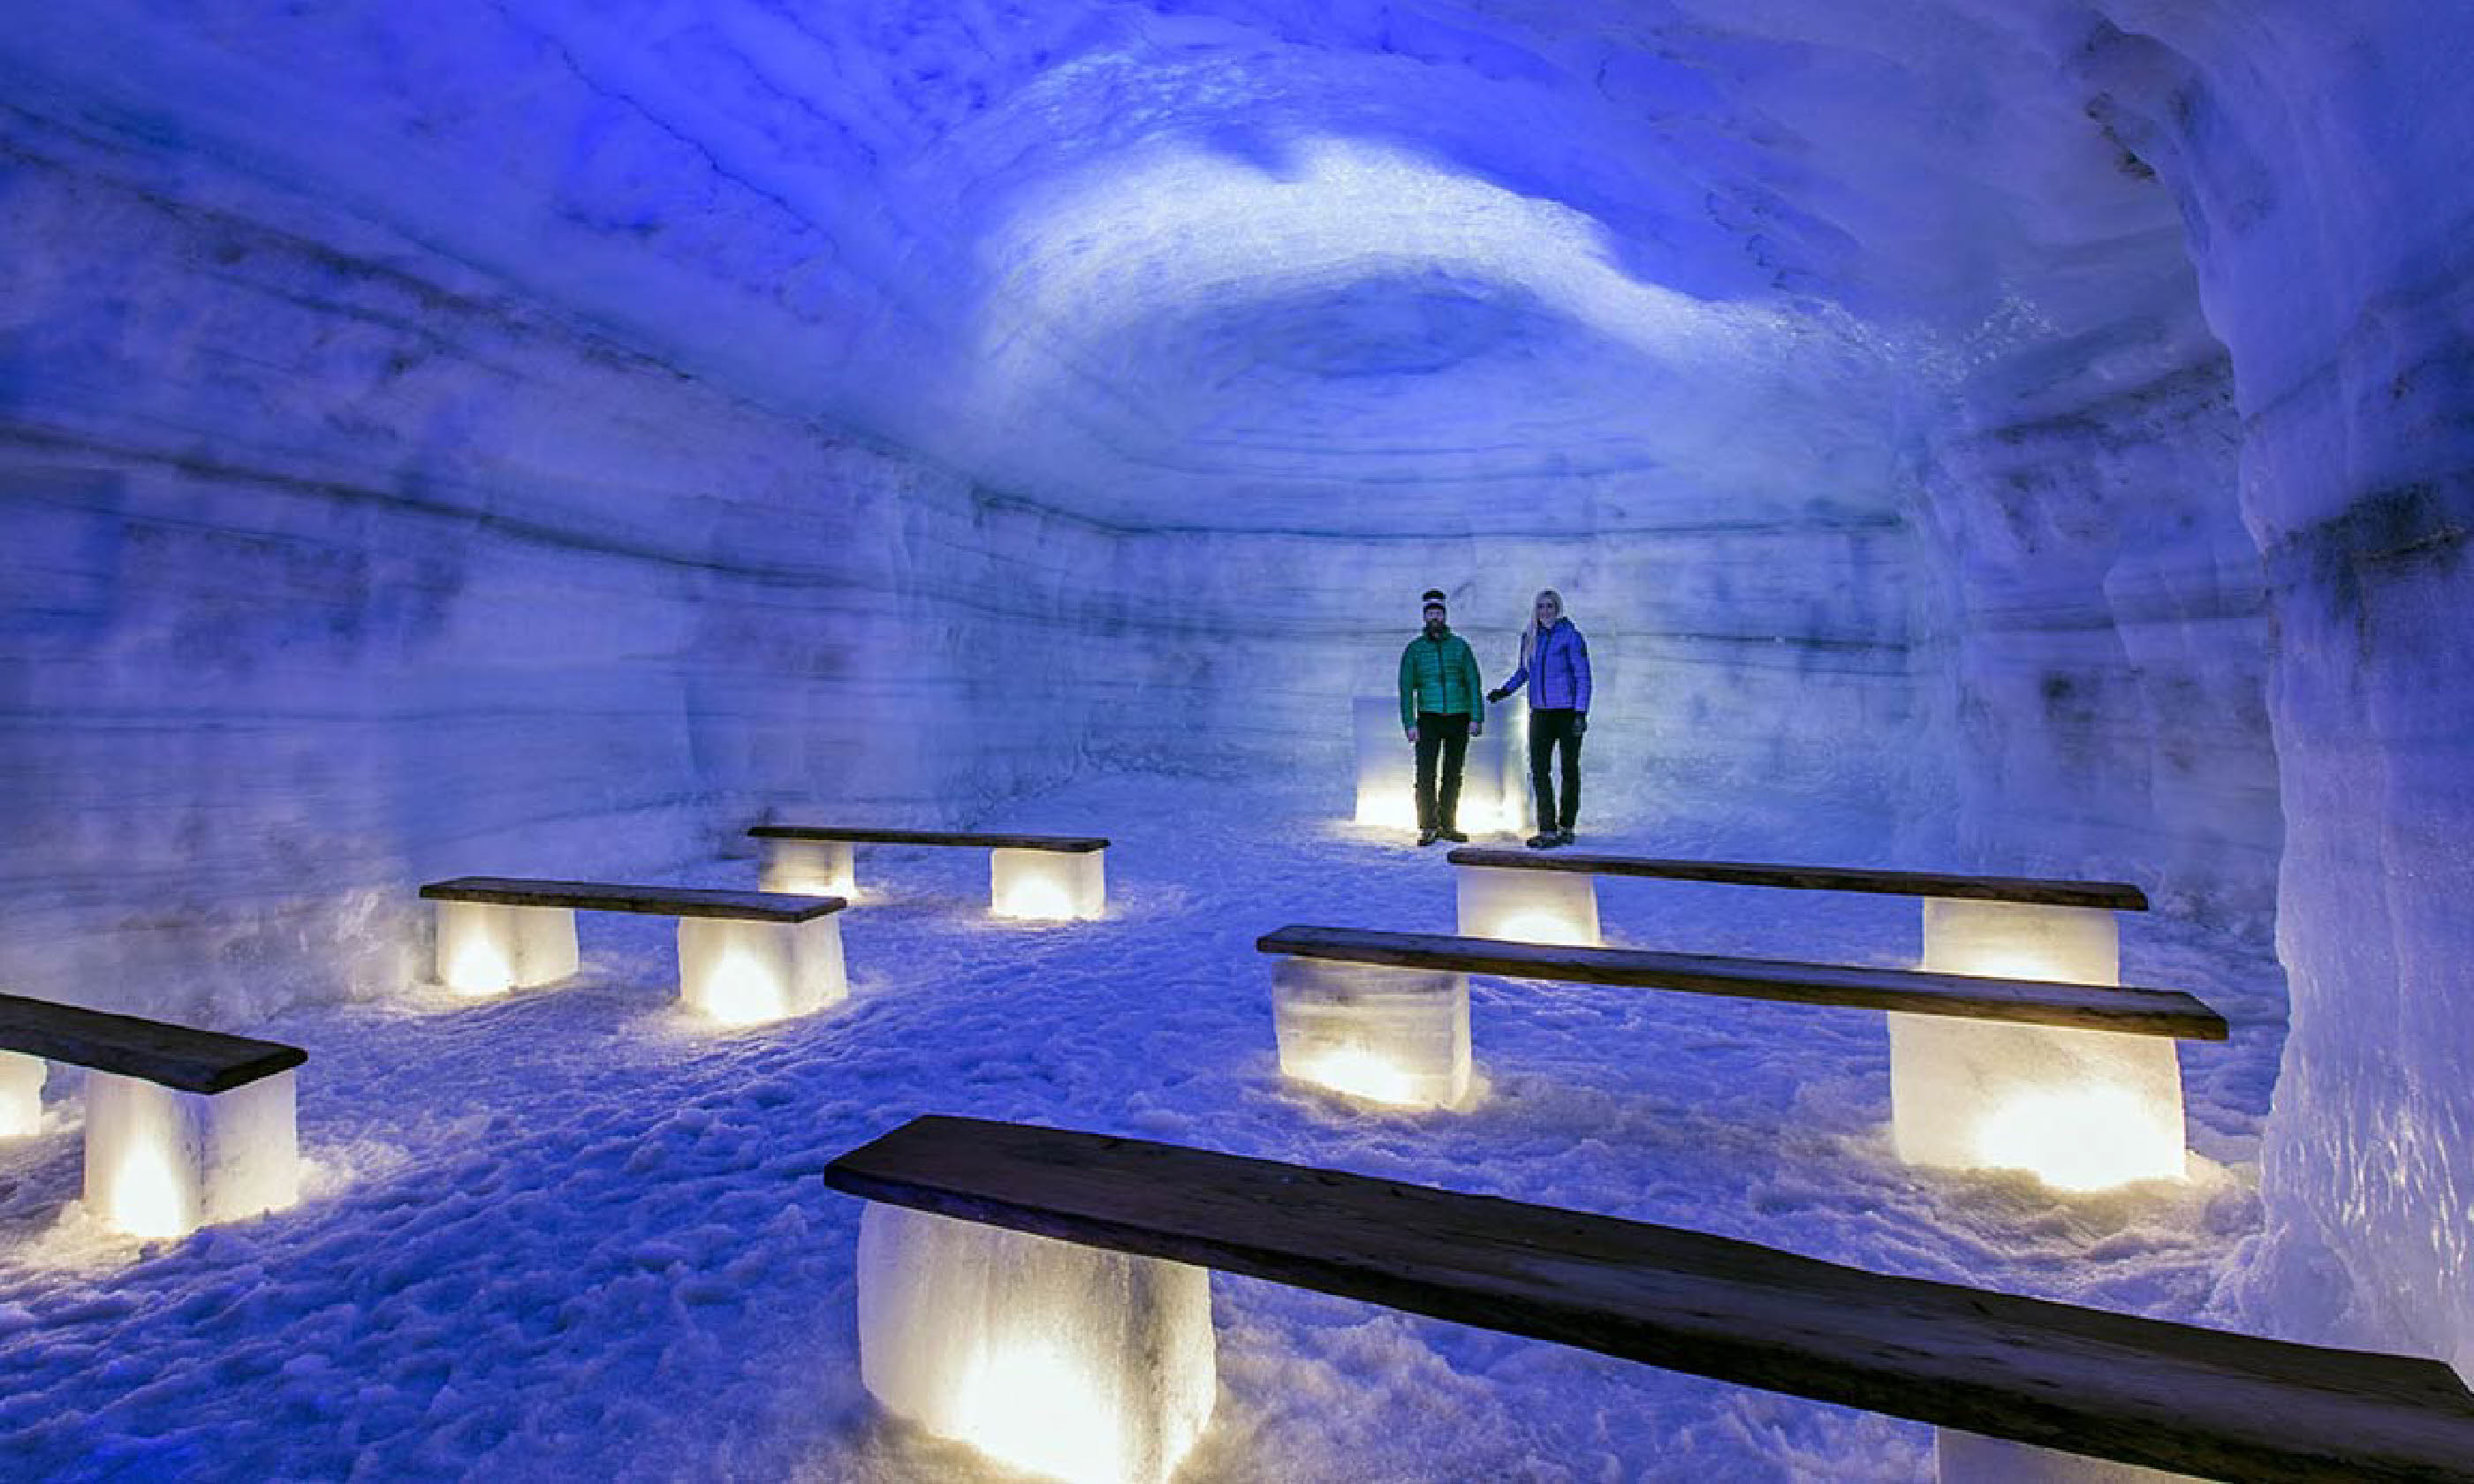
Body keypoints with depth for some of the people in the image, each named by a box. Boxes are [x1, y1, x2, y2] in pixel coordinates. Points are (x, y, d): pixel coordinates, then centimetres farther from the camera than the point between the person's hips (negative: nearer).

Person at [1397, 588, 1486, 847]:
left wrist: (1476, 718, -5)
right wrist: (1410, 723, -7)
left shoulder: (1459, 646, 6)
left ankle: (1448, 825, 17)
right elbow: (1407, 688, 2)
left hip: (1458, 718, 2)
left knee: (1453, 775, 7)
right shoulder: (1414, 649, 4)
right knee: (1426, 774, -11)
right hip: (1429, 718, -1)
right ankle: (1428, 828, -5)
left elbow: (1474, 682, 4)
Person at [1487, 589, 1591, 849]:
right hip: (1540, 712, 5)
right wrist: (1505, 690, 7)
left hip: (1568, 710, -5)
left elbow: (1583, 676, -8)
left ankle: (1566, 827, 17)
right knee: (1538, 769, -5)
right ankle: (1548, 831, -4)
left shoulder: (1570, 636, -8)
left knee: (1569, 769, 6)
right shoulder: (1529, 637, 8)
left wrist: (1581, 713, -14)